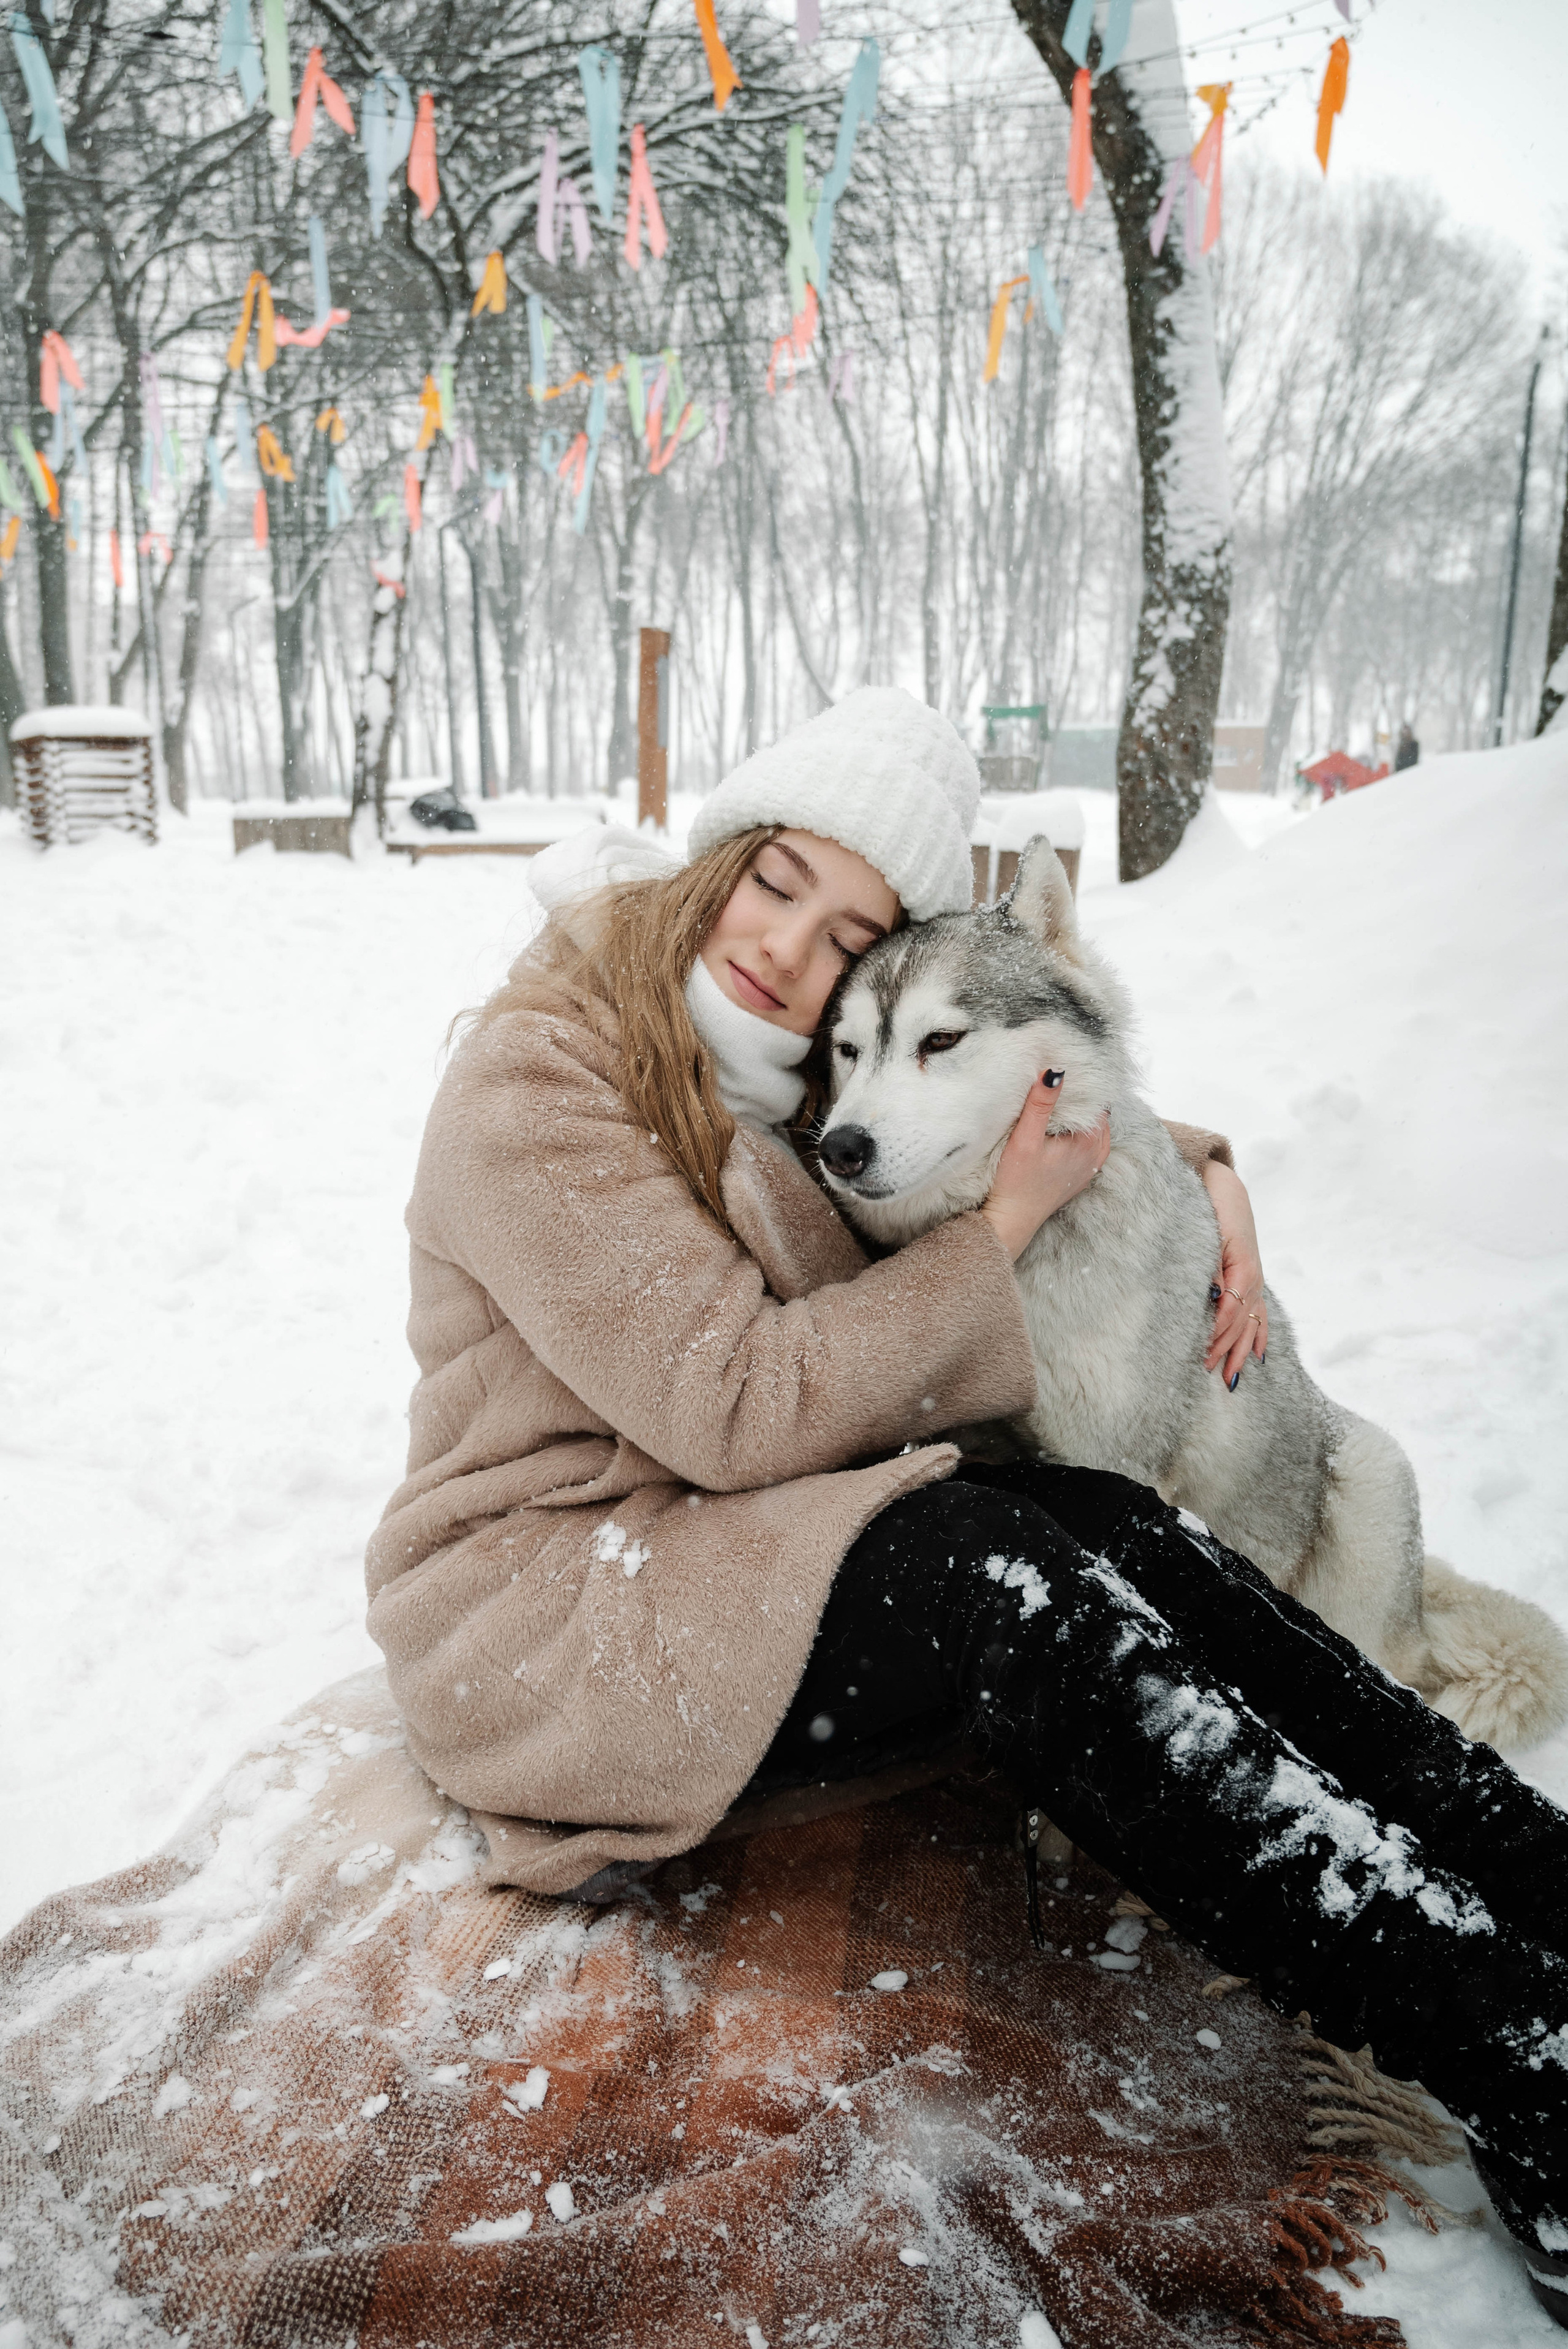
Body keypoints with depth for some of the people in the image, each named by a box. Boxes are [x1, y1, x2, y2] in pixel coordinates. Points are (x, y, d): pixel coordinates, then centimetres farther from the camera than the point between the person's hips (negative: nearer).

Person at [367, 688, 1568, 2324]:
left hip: (739, 1540, 7)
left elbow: (1044, 1098, 22)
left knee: (1117, 1534, -20)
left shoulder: (788, 1081, 7)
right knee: (1007, 1578, -30)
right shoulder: (538, 1084, -16)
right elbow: (738, 1408, -21)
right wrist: (1003, 1228, -17)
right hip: (535, 1604, -7)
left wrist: (1200, 1169, 3)